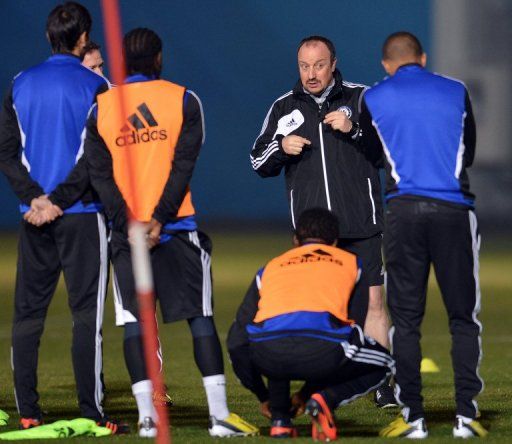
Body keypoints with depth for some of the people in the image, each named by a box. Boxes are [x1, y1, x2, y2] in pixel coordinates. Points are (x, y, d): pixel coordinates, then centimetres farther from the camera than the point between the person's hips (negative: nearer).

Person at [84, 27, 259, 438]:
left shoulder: (101, 107, 6)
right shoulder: (183, 100, 3)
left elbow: (100, 173, -1)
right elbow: (183, 165, -7)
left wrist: (127, 222, -7)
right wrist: (160, 219, -11)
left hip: (127, 231, 1)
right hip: (178, 227, -1)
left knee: (134, 321, 3)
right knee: (200, 316, 2)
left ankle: (147, 415, -5)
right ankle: (220, 413, -3)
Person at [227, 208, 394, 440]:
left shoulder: (270, 268, 32)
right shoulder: (351, 262, 31)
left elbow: (236, 340, 31)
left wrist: (264, 397, 42)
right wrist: (308, 388, 44)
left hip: (269, 352, 2)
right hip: (322, 351, -2)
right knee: (381, 365, 28)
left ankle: (280, 420, 20)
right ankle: (325, 400, 2)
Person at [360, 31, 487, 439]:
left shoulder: (374, 100, 8)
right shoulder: (456, 92, 9)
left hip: (404, 210, 0)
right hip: (454, 210, 0)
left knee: (406, 318, 5)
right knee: (463, 318, 6)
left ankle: (413, 416, 2)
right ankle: (466, 414, 0)